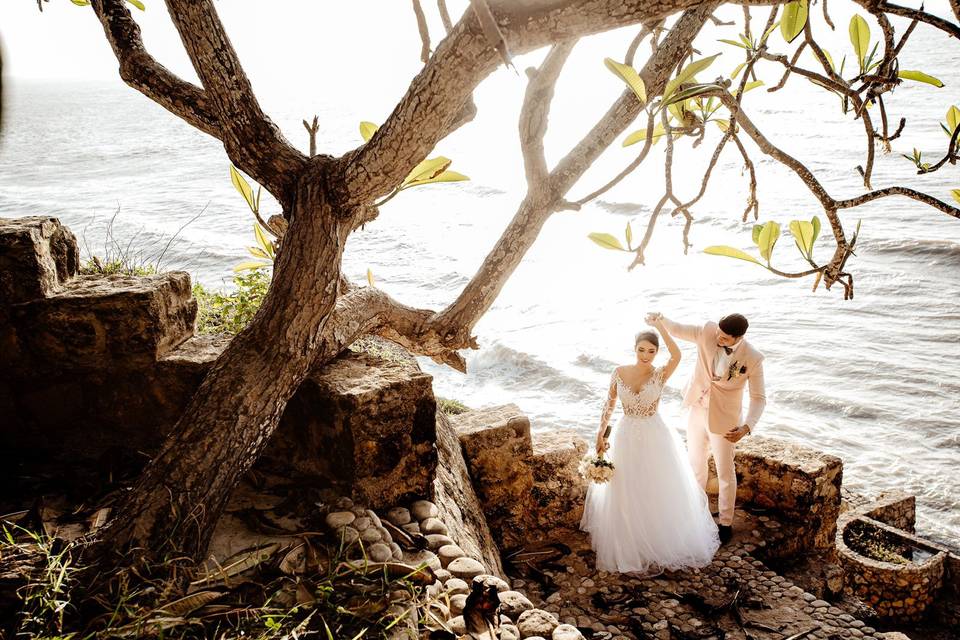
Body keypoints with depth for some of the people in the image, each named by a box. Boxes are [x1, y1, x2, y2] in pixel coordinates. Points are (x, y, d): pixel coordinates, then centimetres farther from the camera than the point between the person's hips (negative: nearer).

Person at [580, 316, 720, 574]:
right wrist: (601, 434, 1)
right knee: (626, 496, 13)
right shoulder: (619, 373, -6)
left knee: (657, 494, 9)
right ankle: (630, 547, 33)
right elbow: (609, 404, 4)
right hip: (626, 438, 2)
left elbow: (677, 356, -34)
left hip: (654, 439, -2)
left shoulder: (660, 375, -13)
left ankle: (657, 548, 27)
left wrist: (660, 327, -36)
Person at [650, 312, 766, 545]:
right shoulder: (707, 331, -16)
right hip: (697, 411, 4)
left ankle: (726, 523, 31)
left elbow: (758, 398, -16)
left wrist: (746, 427, -29)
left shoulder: (753, 358, -22)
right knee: (696, 463, 22)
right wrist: (659, 318, -32)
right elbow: (677, 330, -9)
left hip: (724, 420, -4)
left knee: (725, 473, 12)